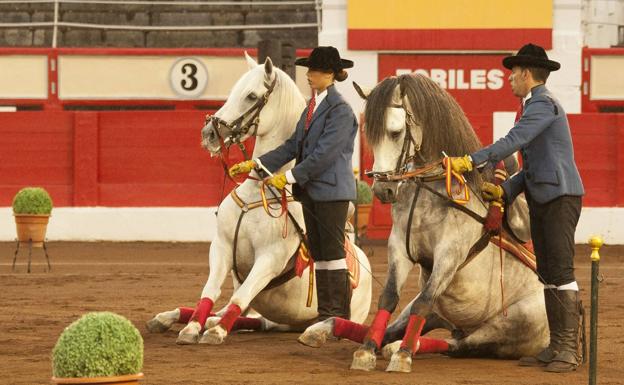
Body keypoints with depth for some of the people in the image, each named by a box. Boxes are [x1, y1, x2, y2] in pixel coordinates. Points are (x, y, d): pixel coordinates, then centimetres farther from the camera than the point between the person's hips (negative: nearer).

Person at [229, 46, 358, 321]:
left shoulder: (340, 110, -13)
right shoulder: (312, 106, 15)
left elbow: (324, 154, -20)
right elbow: (293, 146, 15)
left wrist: (289, 177, -20)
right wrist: (255, 164, 7)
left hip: (331, 190, -9)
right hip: (310, 190, 9)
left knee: (333, 252, -5)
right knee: (318, 253, 10)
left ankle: (339, 315, 0)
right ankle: (325, 313, 14)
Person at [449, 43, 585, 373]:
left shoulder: (543, 104, -11)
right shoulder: (534, 107, 20)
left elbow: (513, 142, -24)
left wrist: (471, 161, -27)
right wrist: (504, 191, 11)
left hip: (560, 197, -10)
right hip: (541, 198, 10)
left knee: (561, 271, -12)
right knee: (547, 274, 8)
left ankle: (569, 350, -12)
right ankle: (556, 347, 10)